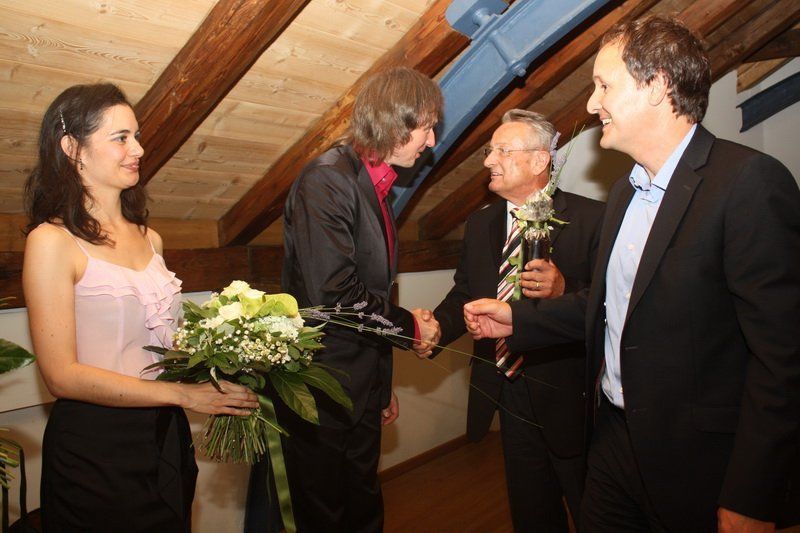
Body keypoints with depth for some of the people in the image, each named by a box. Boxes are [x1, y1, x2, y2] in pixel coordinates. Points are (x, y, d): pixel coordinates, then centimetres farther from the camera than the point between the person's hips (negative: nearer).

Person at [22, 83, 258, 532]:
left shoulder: (149, 239, 7)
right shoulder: (53, 241, -12)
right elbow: (62, 374, -15)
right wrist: (183, 394, -17)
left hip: (167, 439, 6)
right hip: (94, 448, -6)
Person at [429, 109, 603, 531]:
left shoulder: (590, 218, -11)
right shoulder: (479, 224, 7)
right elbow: (464, 294, 7)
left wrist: (563, 289, -33)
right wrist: (436, 328, -12)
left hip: (569, 397, -4)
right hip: (510, 396, 5)